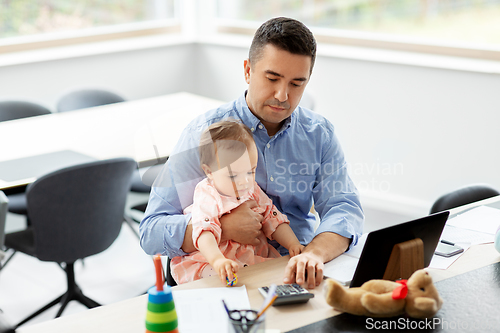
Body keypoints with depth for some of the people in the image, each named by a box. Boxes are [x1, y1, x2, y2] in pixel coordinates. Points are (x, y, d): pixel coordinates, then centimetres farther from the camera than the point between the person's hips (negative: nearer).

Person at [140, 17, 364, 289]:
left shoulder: (320, 134, 9)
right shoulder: (205, 134, -3)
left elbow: (344, 208, -4)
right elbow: (151, 233, -4)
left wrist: (314, 253, -26)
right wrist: (224, 228, -21)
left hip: (297, 277, 3)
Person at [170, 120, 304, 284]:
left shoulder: (253, 192, 7)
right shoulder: (207, 201, -16)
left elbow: (273, 220, 15)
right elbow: (204, 233, -34)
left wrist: (292, 243, -2)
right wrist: (218, 260, -53)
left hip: (256, 257, 6)